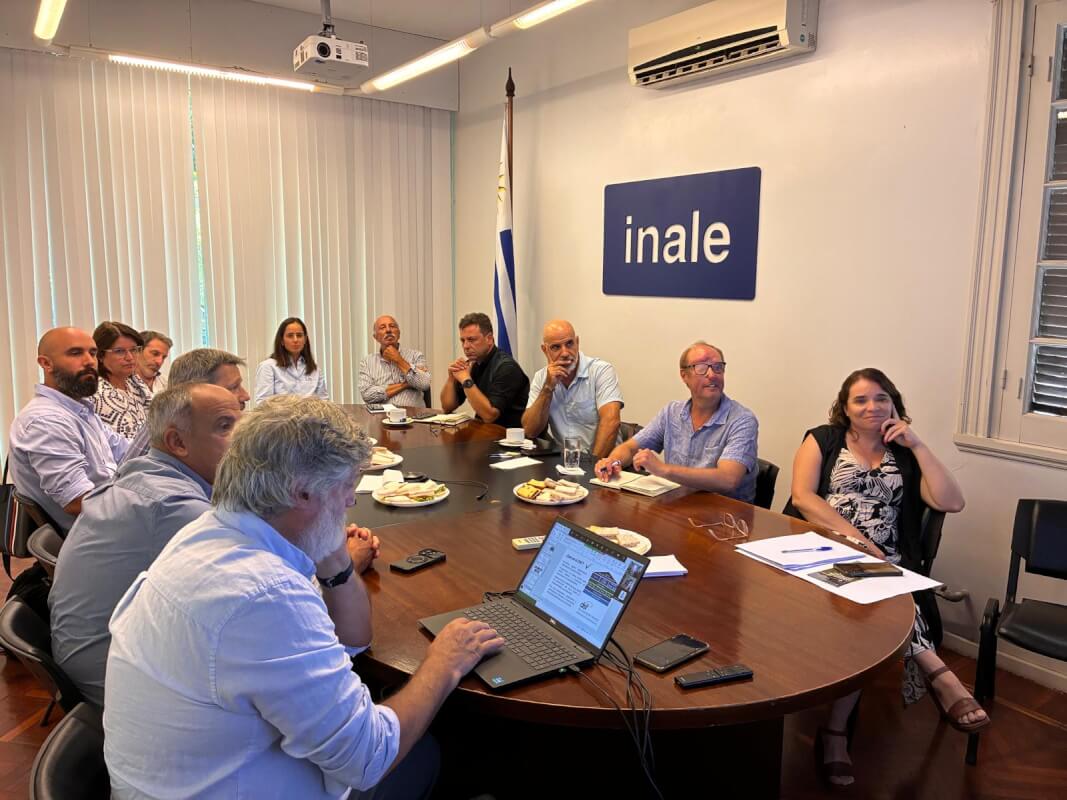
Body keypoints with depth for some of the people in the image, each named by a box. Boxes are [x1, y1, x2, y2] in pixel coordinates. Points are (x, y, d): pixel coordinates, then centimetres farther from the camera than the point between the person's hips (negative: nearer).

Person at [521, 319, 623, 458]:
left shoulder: (601, 371, -6)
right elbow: (530, 432, 0)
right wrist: (548, 387, -8)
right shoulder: (541, 378, 7)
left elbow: (611, 422, -17)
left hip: (602, 459, -4)